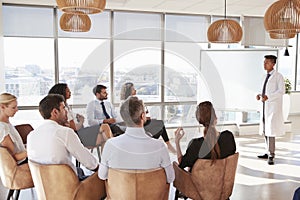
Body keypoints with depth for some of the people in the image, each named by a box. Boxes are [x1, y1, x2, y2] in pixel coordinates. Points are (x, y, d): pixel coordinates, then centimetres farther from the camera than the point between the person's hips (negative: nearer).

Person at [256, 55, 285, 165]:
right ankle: (268, 152, 22)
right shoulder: (267, 76, 16)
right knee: (265, 131, 11)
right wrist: (260, 95, 3)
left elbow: (281, 91, -14)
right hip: (265, 106, 8)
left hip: (273, 107, -8)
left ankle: (271, 155, -3)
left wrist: (268, 97, -24)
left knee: (271, 131, -10)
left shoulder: (278, 76, -6)